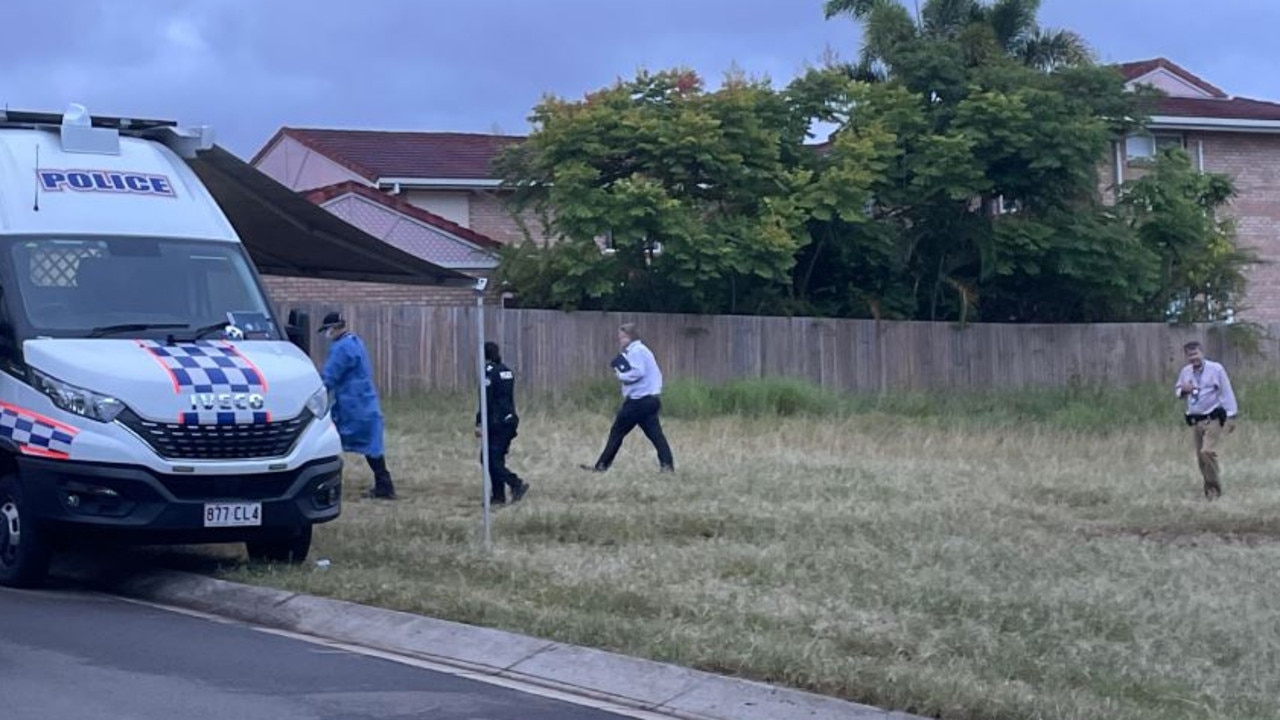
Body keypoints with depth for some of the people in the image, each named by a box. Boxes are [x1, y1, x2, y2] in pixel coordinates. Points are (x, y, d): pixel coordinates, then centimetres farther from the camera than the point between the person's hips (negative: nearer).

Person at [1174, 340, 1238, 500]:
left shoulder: (1216, 369, -7)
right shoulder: (1185, 372, 8)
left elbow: (1227, 393, -7)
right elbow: (1177, 389, 22)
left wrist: (1231, 417, -11)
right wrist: (1183, 390, -4)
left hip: (1213, 419, -6)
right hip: (1194, 420, 6)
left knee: (1207, 452, -20)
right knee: (1200, 456, 7)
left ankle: (1215, 489, -10)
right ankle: (1209, 490, 18)